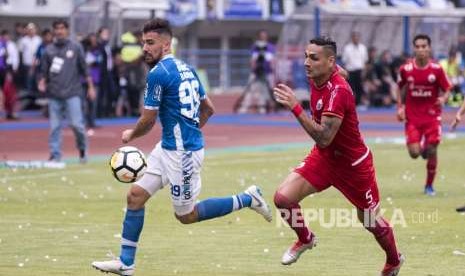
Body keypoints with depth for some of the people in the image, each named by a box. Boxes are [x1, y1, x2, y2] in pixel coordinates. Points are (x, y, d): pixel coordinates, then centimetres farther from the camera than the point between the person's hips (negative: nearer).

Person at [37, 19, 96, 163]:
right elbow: (43, 70, 13)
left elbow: (84, 68, 6)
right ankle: (55, 154, 6)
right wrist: (42, 83, -5)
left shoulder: (76, 47, 5)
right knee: (55, 126, 0)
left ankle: (83, 149, 13)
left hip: (72, 93, -2)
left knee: (76, 124, -9)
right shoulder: (49, 50, 10)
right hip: (54, 94, 2)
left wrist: (90, 87, 3)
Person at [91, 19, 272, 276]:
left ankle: (247, 199, 11)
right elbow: (208, 109, 17)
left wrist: (130, 135, 7)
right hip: (167, 148, 10)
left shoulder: (158, 73, -17)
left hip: (181, 153, -10)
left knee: (186, 215, 4)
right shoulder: (187, 69, 10)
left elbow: (148, 121, -13)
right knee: (136, 195, 6)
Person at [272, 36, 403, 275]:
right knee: (283, 196, -13)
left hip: (353, 163, -6)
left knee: (370, 220, 12)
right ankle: (305, 239, 16)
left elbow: (323, 138, -38)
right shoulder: (316, 78, -9)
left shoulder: (337, 92, -32)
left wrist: (295, 108, -42)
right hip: (324, 157, 7)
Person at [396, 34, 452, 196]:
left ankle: (429, 185, 17)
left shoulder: (436, 69, -8)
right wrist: (400, 107, 2)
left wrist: (443, 99, -22)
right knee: (414, 153, -11)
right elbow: (400, 88, 13)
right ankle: (422, 148, 29)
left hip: (432, 115, 0)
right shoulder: (405, 69, -5)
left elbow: (447, 89, 0)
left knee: (432, 151, -2)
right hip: (412, 117, 0)